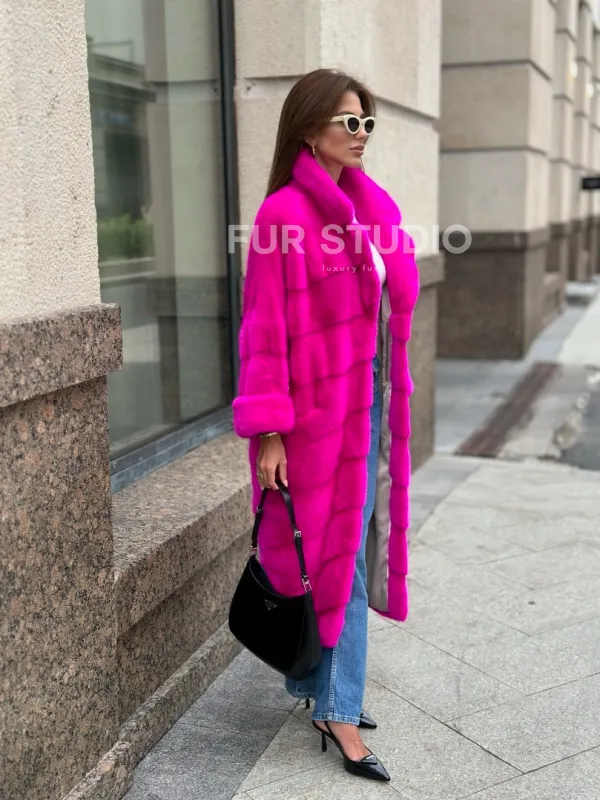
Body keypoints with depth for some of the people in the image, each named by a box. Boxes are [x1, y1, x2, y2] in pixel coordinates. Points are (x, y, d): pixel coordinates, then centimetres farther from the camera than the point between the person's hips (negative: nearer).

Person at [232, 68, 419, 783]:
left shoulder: (370, 207, 10)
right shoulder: (284, 213, -12)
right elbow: (266, 328, -15)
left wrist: (391, 395, 13)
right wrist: (268, 432, -17)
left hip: (370, 400, 7)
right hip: (318, 407, -7)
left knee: (353, 548, 14)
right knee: (332, 553, 0)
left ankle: (323, 685, 31)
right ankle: (336, 707, 15)